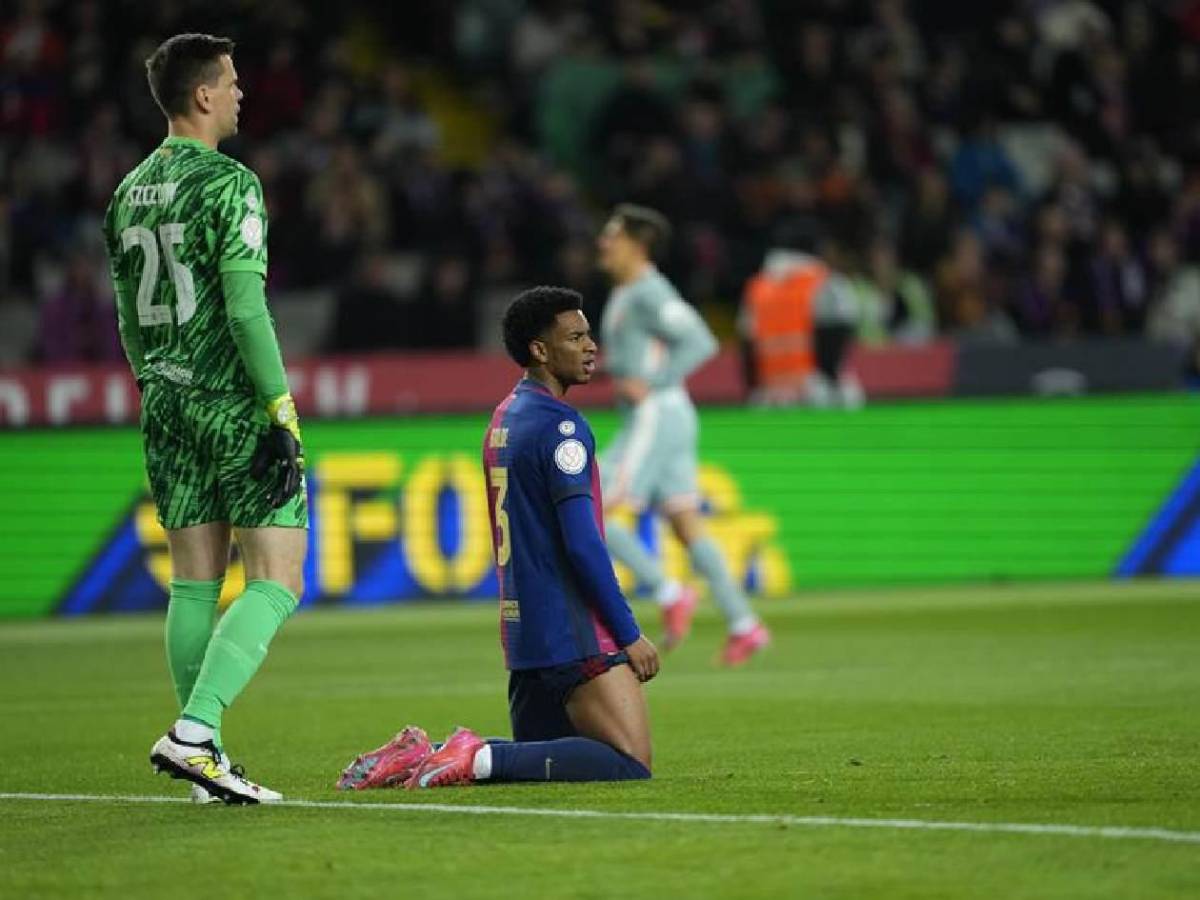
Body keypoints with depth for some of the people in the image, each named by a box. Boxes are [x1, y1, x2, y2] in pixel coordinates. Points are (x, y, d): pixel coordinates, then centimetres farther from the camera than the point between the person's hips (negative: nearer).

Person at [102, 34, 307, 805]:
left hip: (168, 404, 8)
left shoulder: (131, 192, 12)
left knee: (195, 583, 11)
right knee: (277, 582, -5)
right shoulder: (228, 184, -12)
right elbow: (245, 307, -18)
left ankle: (206, 761, 12)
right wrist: (283, 411, -16)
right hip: (236, 406, -8)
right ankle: (193, 734, -18)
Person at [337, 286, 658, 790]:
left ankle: (420, 753, 4)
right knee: (630, 763, -13)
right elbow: (582, 543, -18)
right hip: (574, 634, -9)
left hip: (524, 632, 9)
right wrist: (630, 635, -12)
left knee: (534, 754, 21)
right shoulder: (559, 427, -13)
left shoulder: (504, 418, 16)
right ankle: (481, 759, -20)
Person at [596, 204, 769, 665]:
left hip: (655, 417, -10)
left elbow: (701, 342, -20)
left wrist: (650, 385, -22)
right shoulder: (625, 295, 18)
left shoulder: (650, 293, -12)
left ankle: (670, 593, -8)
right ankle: (744, 624, 6)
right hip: (647, 421, 10)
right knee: (687, 526, 8)